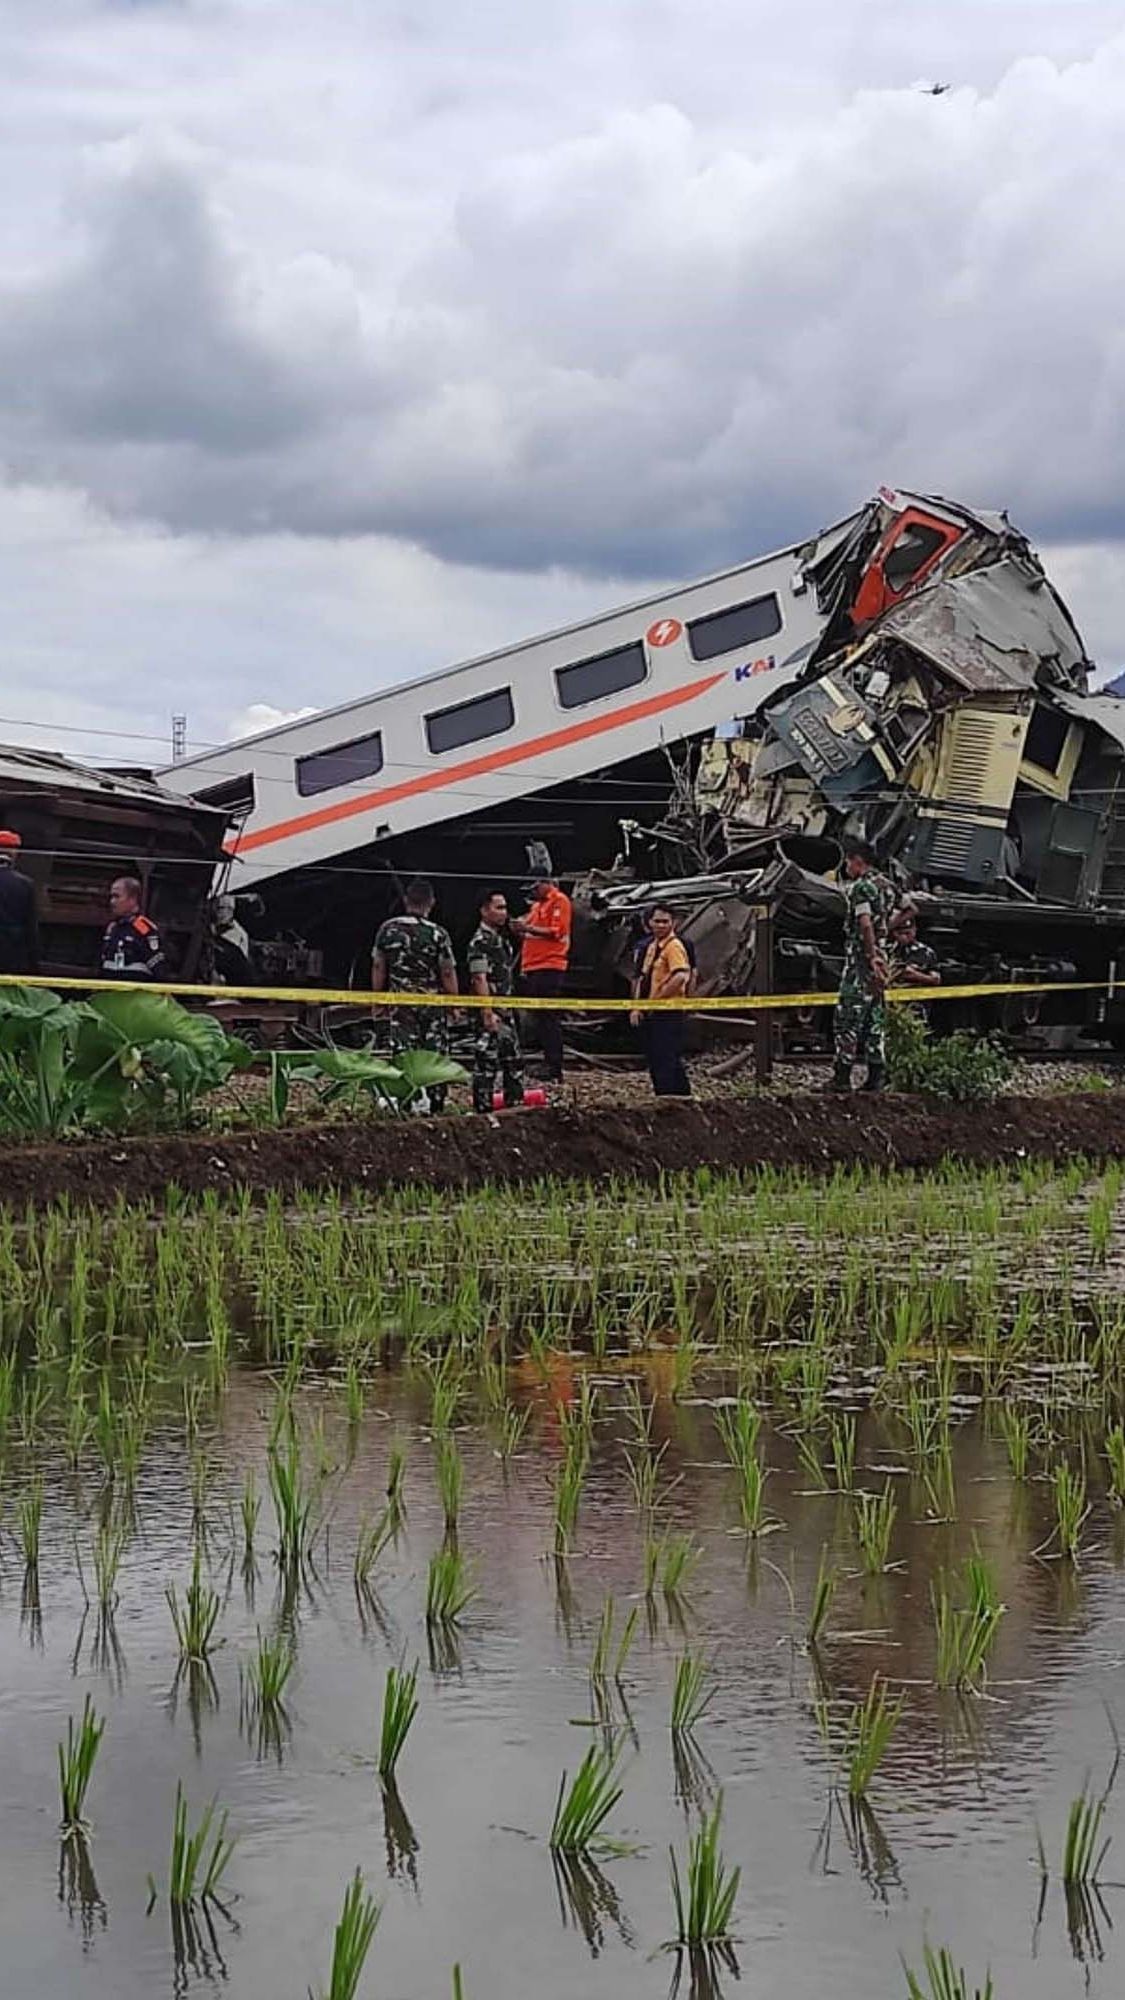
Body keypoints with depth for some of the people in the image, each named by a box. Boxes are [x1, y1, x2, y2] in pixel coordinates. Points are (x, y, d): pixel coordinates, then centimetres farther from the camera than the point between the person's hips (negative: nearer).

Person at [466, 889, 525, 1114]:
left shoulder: (501, 939, 17)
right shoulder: (480, 941, -13)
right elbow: (480, 979, -19)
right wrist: (488, 1013, -24)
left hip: (504, 1009, 10)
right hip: (489, 1010, -10)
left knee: (514, 1058, 14)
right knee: (486, 1061, -6)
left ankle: (515, 1102, 23)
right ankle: (482, 1108, -3)